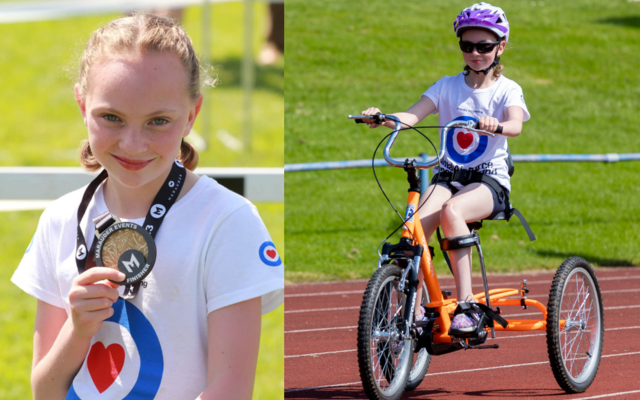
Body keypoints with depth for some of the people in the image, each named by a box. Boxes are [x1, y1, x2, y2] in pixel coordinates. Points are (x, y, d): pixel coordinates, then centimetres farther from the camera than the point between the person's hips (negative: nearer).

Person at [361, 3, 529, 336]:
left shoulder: (507, 90, 2)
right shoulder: (448, 86, 10)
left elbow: (515, 125, -20)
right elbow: (412, 115, -5)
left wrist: (496, 125, -44)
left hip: (490, 182, -3)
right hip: (447, 176, 3)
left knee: (452, 211, -36)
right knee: (415, 225, -27)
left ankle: (467, 305, -33)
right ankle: (413, 312, -19)